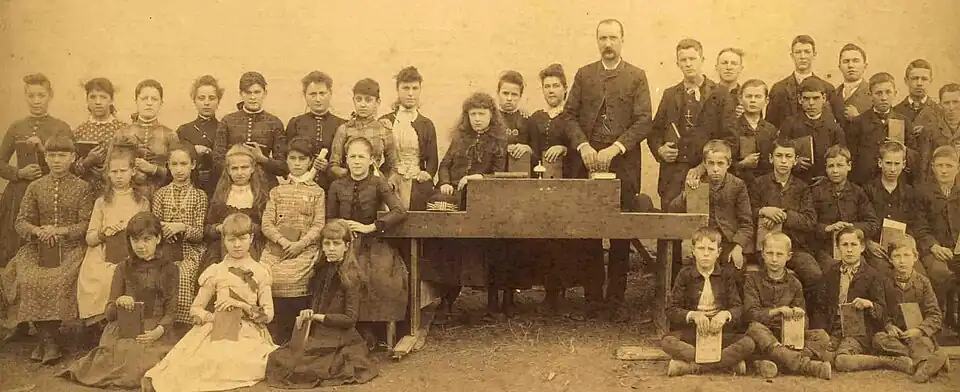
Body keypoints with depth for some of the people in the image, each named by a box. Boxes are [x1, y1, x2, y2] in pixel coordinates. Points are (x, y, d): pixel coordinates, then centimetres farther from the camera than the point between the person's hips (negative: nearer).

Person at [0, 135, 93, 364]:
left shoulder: (82, 188, 3)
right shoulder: (35, 187, 12)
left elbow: (86, 224, -3)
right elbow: (21, 222, 9)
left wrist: (59, 230, -17)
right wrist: (38, 231, -13)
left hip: (70, 248, -3)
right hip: (39, 247, 3)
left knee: (58, 281, -29)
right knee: (28, 280, -25)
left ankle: (49, 339, -11)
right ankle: (47, 337, -12)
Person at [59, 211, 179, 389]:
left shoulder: (168, 268, 6)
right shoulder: (124, 268, 12)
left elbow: (171, 312, 2)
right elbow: (109, 314, 10)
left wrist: (159, 331, -20)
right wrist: (118, 303, -15)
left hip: (154, 332, -2)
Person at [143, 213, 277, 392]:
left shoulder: (260, 272, 10)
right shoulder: (215, 272, 11)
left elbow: (268, 314, 5)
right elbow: (195, 309, 10)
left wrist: (242, 305, -9)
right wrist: (213, 317, -10)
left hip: (250, 332, 0)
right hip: (217, 330, 0)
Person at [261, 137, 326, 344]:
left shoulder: (316, 192, 12)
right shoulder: (277, 191, 19)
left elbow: (318, 225, 3)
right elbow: (267, 223, 9)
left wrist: (300, 244, -12)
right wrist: (283, 241, -8)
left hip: (304, 248, -3)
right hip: (276, 245, 3)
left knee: (289, 278, -25)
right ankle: (275, 339, -9)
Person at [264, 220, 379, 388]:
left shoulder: (352, 276, -11)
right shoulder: (322, 270, 9)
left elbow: (350, 319, -14)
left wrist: (317, 316, -13)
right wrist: (306, 314, -1)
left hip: (338, 340, -7)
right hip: (315, 335, 7)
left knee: (298, 368, -20)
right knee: (275, 359, -8)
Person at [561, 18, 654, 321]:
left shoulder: (637, 77, 6)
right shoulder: (584, 74, 11)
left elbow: (643, 121, -3)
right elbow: (569, 115, 7)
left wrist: (615, 148, -14)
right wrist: (583, 145, -9)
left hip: (623, 166, -1)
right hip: (588, 164, 1)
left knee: (621, 236, 1)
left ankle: (617, 299, 11)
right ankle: (592, 298, 13)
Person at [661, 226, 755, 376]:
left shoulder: (727, 276, 8)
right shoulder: (685, 274, 4)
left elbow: (738, 307, 2)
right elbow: (671, 310, -1)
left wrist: (726, 314, -21)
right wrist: (692, 315, -20)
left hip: (720, 331, 1)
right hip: (692, 331, -1)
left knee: (748, 343, -28)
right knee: (667, 341, -32)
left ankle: (691, 367, -28)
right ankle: (729, 362, -30)